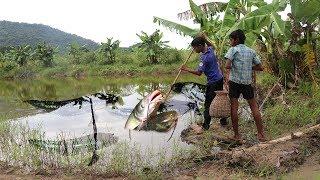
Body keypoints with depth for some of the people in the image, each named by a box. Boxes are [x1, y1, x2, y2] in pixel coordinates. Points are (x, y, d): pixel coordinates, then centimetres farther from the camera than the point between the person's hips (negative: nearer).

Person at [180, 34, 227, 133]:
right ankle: (223, 120, 30)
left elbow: (199, 72, -22)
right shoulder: (210, 49, 1)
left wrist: (187, 69, -16)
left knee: (208, 104, -2)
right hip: (219, 79, 10)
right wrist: (205, 38, 30)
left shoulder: (205, 58, -25)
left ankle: (205, 126, 6)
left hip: (213, 82, -10)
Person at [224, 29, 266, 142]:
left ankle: (237, 135, 6)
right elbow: (260, 68, 11)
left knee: (234, 107, 2)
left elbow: (227, 66, -17)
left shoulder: (233, 50, -3)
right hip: (247, 82, 4)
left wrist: (229, 69, 3)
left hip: (235, 81, -4)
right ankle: (261, 134, 15)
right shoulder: (251, 51, 11)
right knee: (254, 107, 12)